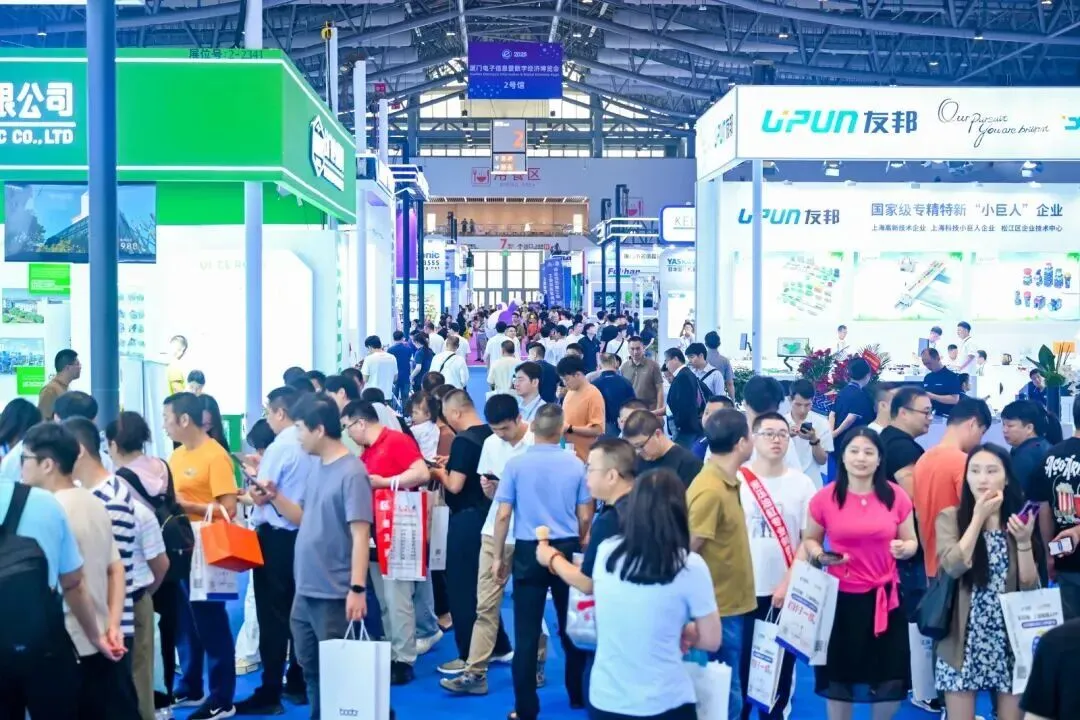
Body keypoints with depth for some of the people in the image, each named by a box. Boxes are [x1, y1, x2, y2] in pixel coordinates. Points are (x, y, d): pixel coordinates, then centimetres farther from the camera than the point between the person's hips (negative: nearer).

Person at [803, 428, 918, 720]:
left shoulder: (896, 496, 0)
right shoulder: (825, 498, -4)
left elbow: (911, 542, 9)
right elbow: (810, 540, 10)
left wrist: (903, 548, -14)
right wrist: (820, 556, -11)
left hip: (885, 596, 1)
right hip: (841, 596, -1)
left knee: (890, 680, 4)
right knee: (839, 673, 8)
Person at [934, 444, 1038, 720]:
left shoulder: (1018, 521, 6)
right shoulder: (950, 518, -1)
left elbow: (1030, 586, 1)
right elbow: (954, 566, -19)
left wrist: (1024, 541, -12)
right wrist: (978, 517, -12)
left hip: (1010, 639, 2)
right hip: (964, 640, -2)